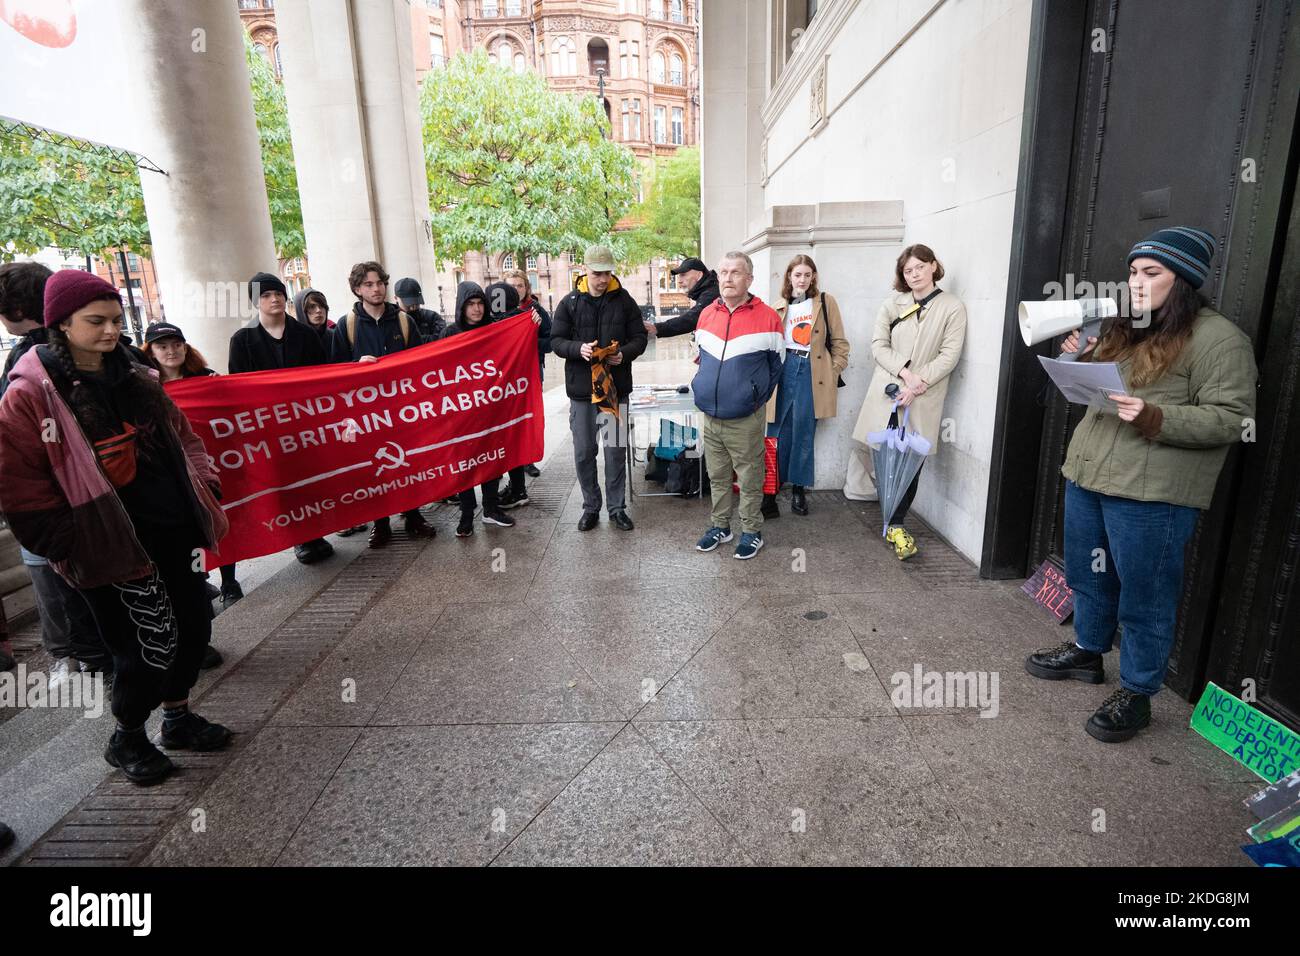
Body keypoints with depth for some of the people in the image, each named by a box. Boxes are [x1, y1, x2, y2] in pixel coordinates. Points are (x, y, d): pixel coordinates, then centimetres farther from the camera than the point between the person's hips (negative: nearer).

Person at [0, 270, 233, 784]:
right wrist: (71, 546, -11)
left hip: (174, 529, 7)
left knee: (194, 622, 13)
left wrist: (204, 487, 7)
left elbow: (182, 437, 17)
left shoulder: (136, 378, 9)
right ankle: (126, 738, 24)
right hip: (115, 544, -6)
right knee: (152, 640, -3)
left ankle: (178, 716, 35)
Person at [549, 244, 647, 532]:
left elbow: (639, 338, 3)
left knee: (616, 450, 7)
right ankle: (591, 507, 23)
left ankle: (617, 507, 21)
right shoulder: (570, 303, 2)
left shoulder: (624, 301, 2)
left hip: (616, 386, 0)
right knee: (584, 452, 6)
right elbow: (556, 340, 0)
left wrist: (624, 354, -18)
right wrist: (578, 349, -20)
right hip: (581, 388, 0)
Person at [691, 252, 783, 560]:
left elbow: (775, 365, 0)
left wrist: (758, 399, 1)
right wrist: (704, 392, 13)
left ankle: (751, 531, 21)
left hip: (745, 420, -4)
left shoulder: (767, 317, -7)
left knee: (749, 479, 7)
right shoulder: (706, 315, 6)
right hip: (709, 417, 5)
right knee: (717, 477, 16)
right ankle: (720, 526, 30)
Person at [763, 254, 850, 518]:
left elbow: (839, 343, 5)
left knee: (803, 436, 4)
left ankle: (798, 491, 17)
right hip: (783, 370, 1)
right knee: (778, 436, -1)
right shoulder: (779, 307, 12)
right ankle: (770, 494, 4)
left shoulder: (826, 302, 6)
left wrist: (834, 374, -2)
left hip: (813, 373, -1)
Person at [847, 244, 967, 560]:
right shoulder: (893, 303, 8)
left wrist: (917, 384, -14)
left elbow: (949, 355, -4)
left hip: (923, 400, -1)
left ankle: (896, 526, 12)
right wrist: (905, 372, -13)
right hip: (887, 392, 2)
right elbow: (878, 345, 2)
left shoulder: (952, 307, 2)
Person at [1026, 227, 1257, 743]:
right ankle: (1087, 650, 40)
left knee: (1143, 597, 4)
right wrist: (1083, 360, 5)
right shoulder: (1125, 328, 15)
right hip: (1087, 474, 8)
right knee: (1089, 575, 20)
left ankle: (1136, 694, 19)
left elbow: (1230, 419, -14)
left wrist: (1154, 419, -26)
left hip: (1150, 493, -8)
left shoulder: (1219, 338, -9)